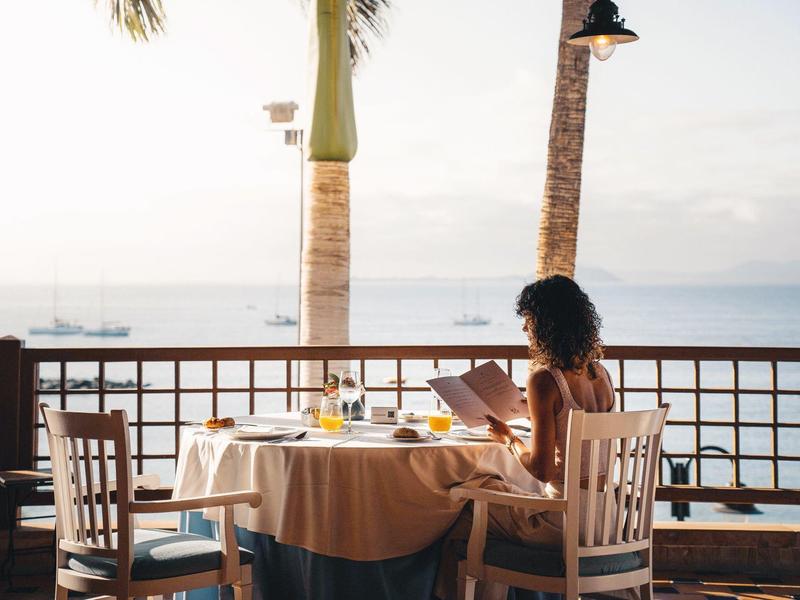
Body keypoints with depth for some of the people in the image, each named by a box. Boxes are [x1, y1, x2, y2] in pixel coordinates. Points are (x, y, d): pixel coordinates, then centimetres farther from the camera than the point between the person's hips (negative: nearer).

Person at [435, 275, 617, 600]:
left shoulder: (543, 380, -18)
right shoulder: (601, 374, 5)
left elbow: (541, 468, -17)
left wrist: (509, 437, -1)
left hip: (565, 519, -8)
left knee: (467, 499, 12)